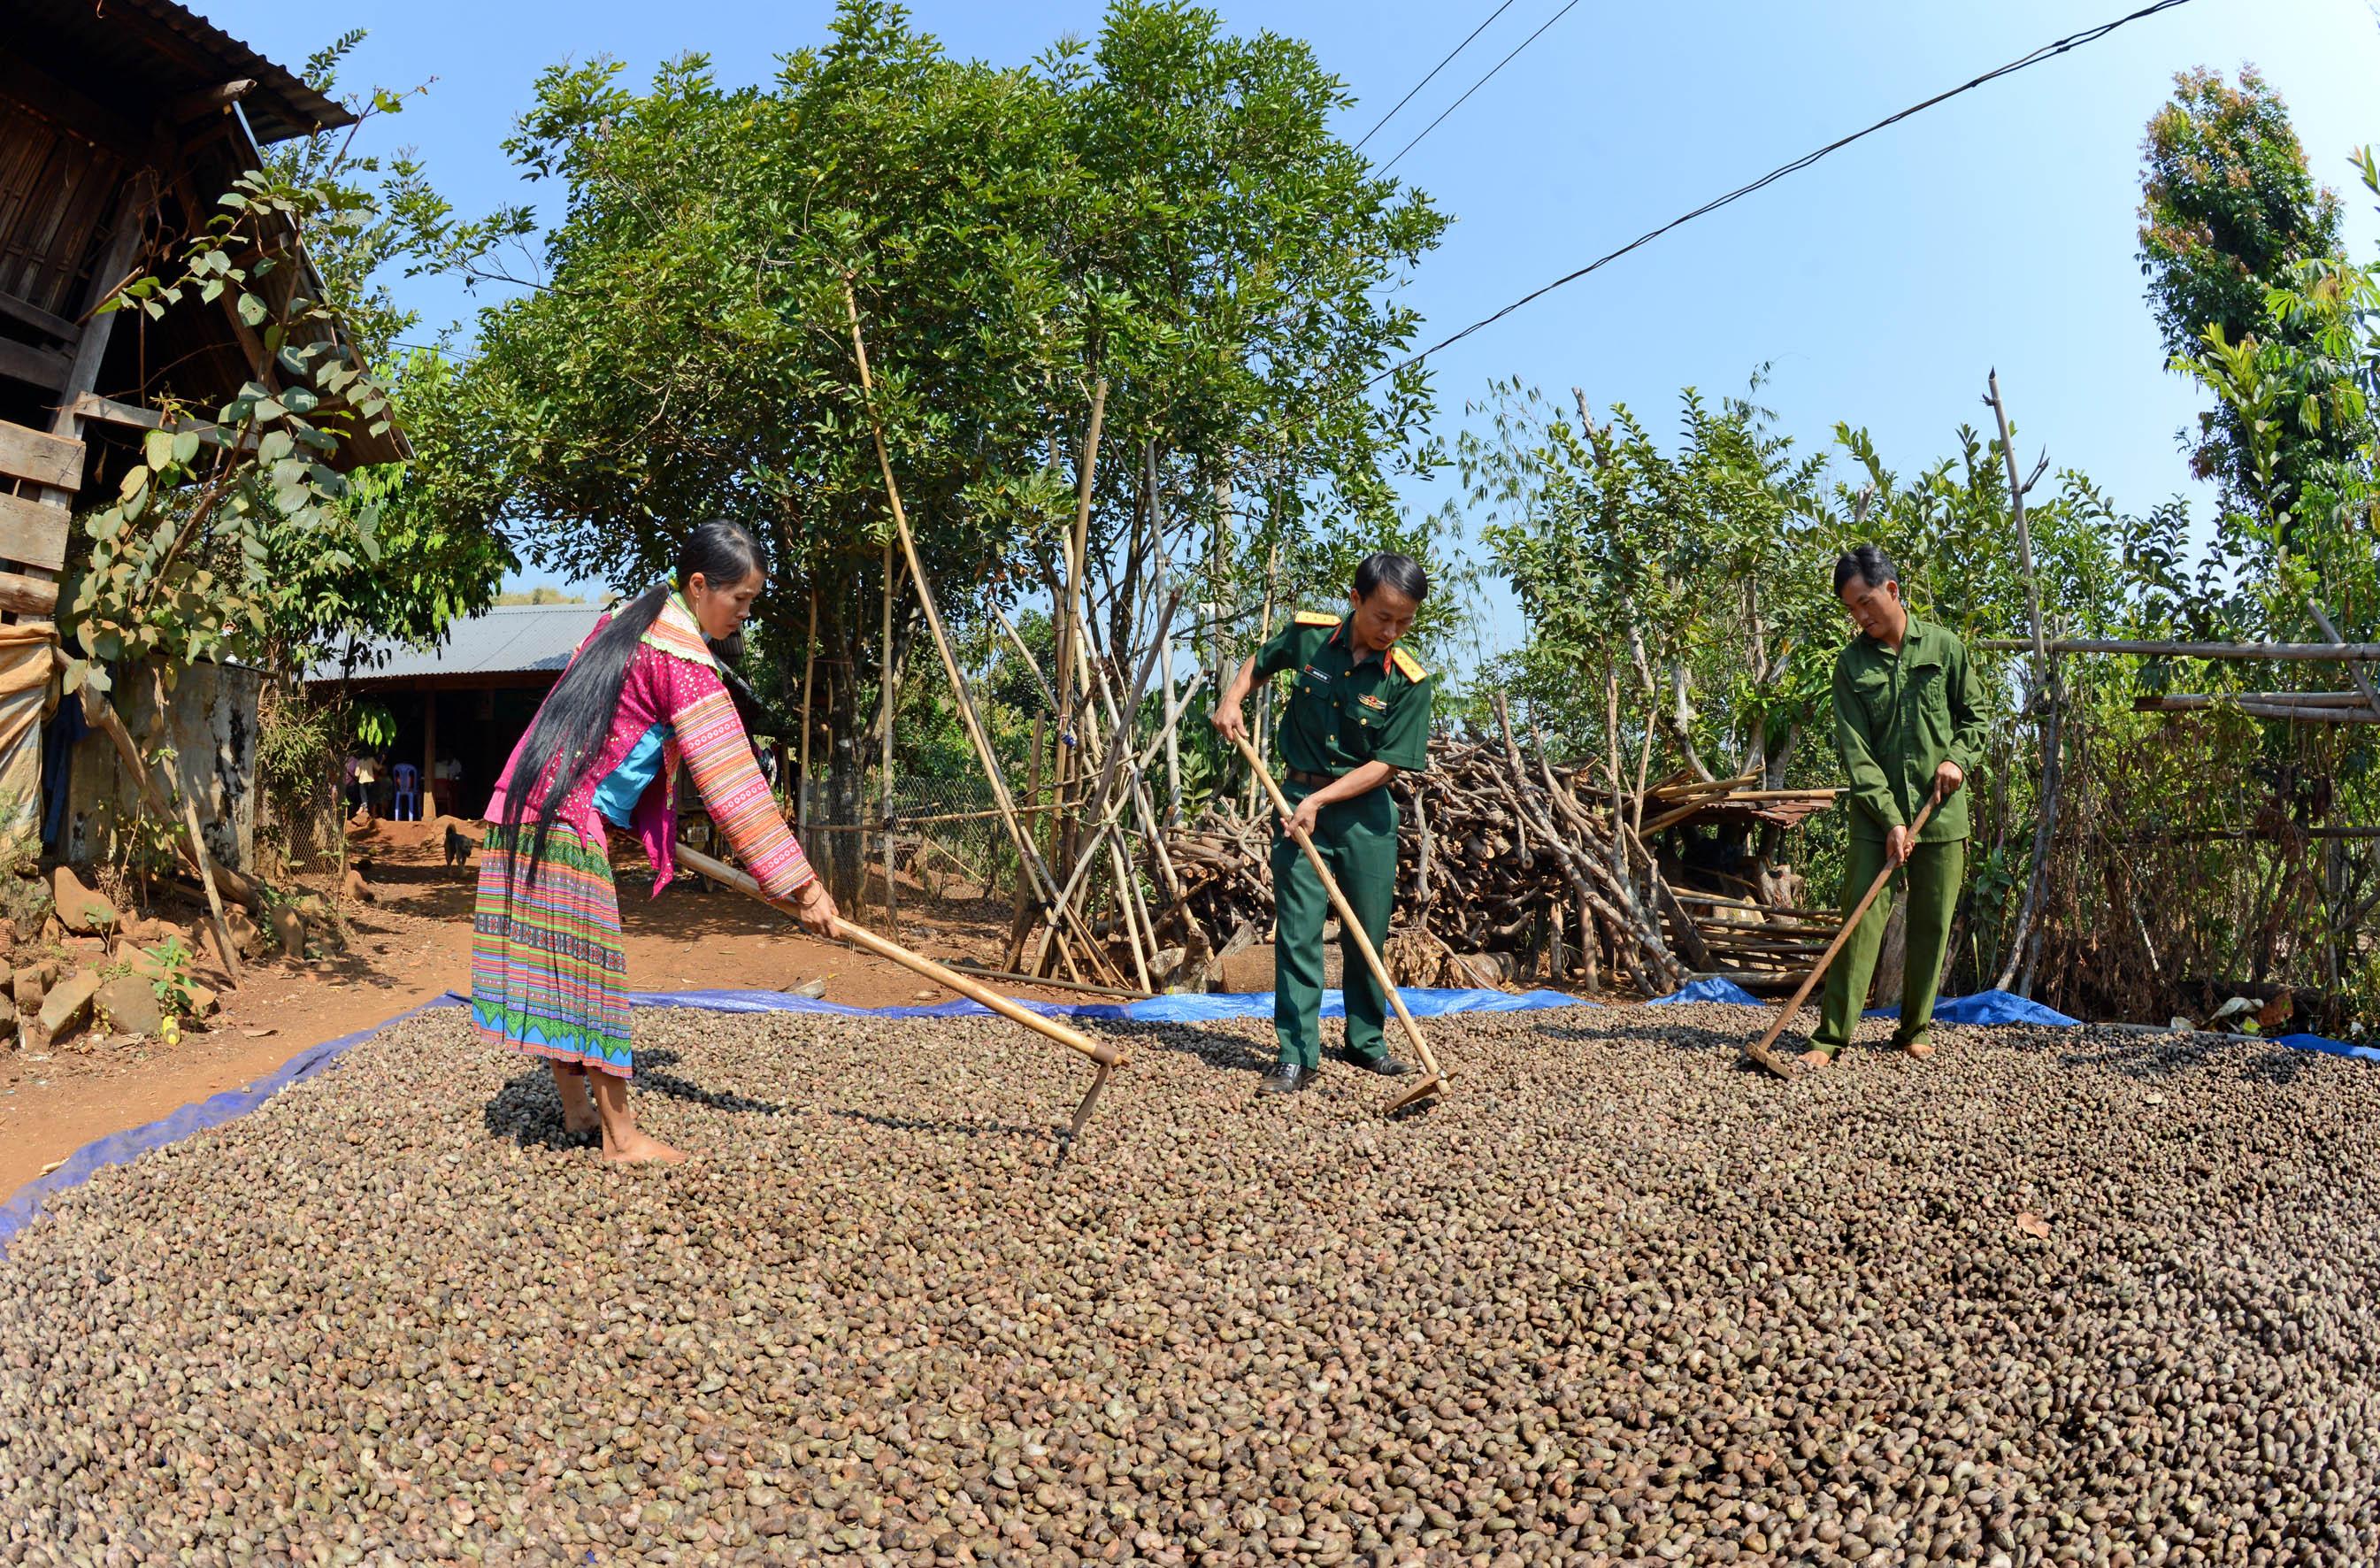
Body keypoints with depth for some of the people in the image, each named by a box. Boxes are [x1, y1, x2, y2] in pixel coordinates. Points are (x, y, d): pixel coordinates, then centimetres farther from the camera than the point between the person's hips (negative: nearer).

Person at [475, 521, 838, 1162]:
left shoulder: (625, 620, 14)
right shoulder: (682, 659, -14)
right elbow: (732, 783, -17)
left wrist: (636, 820, 28)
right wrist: (801, 885, -15)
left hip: (522, 806, 9)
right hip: (568, 821, -9)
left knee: (553, 965, 13)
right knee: (589, 967, -4)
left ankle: (575, 1108, 24)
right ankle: (621, 1137, 3)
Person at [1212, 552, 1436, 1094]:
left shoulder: (1409, 681, -11)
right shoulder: (1307, 634, -6)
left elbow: (1386, 764, -12)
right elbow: (1260, 661, 16)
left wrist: (1321, 800, -18)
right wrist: (1231, 699, -1)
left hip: (1364, 808, 0)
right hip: (1298, 798, 0)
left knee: (1368, 933, 9)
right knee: (1298, 929, -4)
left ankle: (1365, 1043, 28)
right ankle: (1297, 1056, 1)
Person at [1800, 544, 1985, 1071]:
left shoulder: (1945, 648, 2)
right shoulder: (1851, 663, -1)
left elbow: (1974, 715, 13)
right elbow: (1855, 751, -6)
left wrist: (1959, 758, -9)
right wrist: (1891, 819, -14)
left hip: (1941, 812, 1)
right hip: (1875, 815, -1)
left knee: (1931, 925, 7)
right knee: (1861, 920, -6)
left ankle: (1915, 1028, 21)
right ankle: (1831, 1035, -3)